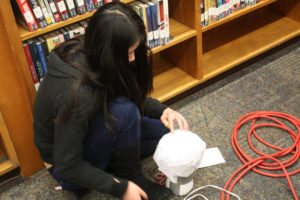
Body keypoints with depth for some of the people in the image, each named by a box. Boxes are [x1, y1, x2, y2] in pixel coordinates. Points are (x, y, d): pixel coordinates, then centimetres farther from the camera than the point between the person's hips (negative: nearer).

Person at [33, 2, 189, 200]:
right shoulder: (76, 93, -38)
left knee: (159, 131, 6)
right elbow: (67, 166, -28)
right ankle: (130, 176, -8)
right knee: (124, 111, -30)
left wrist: (161, 109, -15)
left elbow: (133, 96, 2)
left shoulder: (90, 55, -15)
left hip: (87, 134, 8)